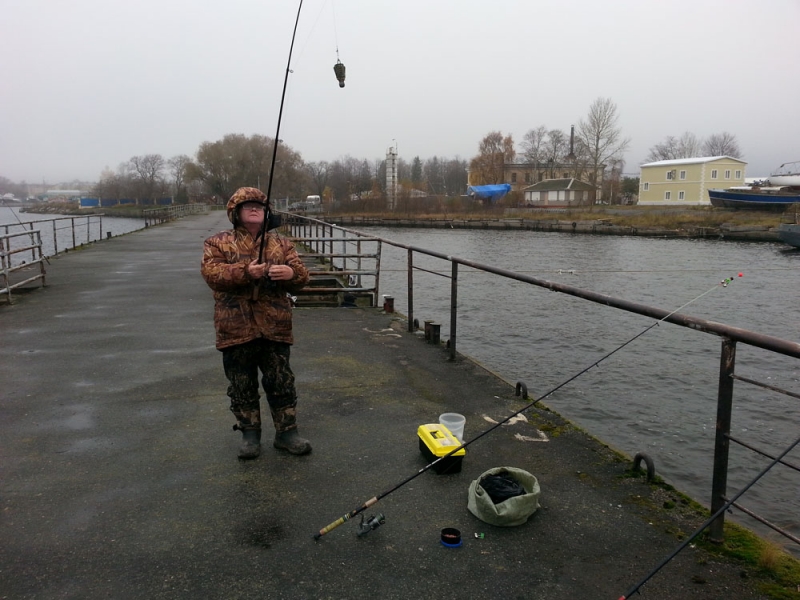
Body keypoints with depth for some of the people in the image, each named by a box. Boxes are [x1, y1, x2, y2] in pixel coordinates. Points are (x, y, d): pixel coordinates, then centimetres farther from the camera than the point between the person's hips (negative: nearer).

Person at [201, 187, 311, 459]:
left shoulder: (281, 244, 12)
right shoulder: (217, 243, 6)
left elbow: (301, 276, 3)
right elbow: (212, 273, -10)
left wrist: (291, 273, -21)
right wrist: (245, 272, -24)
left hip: (274, 327, 1)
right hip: (236, 328, -1)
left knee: (281, 382, 6)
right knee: (242, 385, 9)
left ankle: (287, 432, 19)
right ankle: (250, 434, 23)